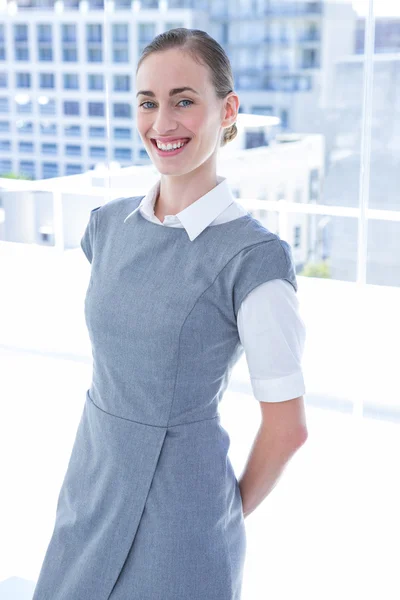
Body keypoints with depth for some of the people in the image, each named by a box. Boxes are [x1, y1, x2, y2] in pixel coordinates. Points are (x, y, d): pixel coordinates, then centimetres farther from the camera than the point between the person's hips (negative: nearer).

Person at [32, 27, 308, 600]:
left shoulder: (255, 257, -18)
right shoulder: (109, 224, 1)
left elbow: (287, 425, -12)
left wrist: (233, 511, 1)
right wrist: (96, 470, 12)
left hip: (179, 508, -5)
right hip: (91, 487, 6)